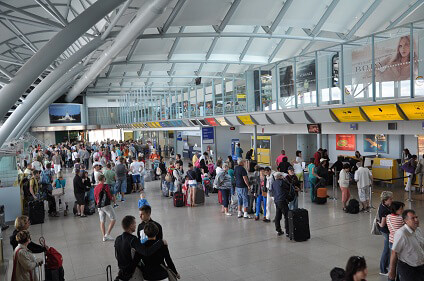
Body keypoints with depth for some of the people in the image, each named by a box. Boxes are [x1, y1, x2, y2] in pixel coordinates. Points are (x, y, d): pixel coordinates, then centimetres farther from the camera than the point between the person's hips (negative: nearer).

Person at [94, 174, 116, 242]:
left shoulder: (95, 188, 12)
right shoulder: (105, 186, -7)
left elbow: (95, 198, 15)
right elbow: (109, 196, -4)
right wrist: (112, 198, 16)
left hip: (99, 206, 7)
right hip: (106, 205, -7)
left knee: (102, 221, 9)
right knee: (113, 219, 0)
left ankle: (104, 236, 9)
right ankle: (107, 234, -7)